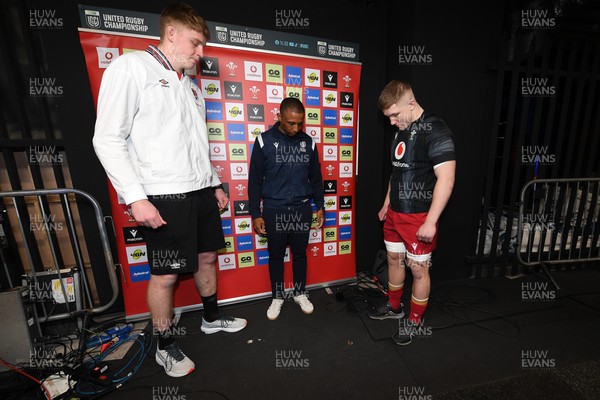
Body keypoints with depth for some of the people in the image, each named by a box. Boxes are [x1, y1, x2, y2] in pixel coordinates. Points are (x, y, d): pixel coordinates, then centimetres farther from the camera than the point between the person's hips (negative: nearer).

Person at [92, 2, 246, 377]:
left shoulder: (190, 84, 18)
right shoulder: (131, 67, -2)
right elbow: (108, 138, -10)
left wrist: (215, 184, 18)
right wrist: (137, 198, -17)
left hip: (201, 191, 7)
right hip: (165, 197, -7)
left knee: (207, 256, 16)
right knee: (166, 275, 3)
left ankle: (212, 317, 38)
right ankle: (166, 346, 28)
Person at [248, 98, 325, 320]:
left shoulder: (308, 142, 3)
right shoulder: (264, 141, -5)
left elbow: (316, 178, 11)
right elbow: (255, 181, -3)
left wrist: (320, 206, 10)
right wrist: (255, 214, -4)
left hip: (302, 209, 2)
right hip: (274, 210, -2)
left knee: (300, 253, 15)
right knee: (276, 255, 12)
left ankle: (300, 293, 37)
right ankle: (277, 296, 34)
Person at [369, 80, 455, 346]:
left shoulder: (434, 130, -14)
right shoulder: (400, 130, 11)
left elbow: (446, 178, -20)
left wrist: (431, 221, -22)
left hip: (419, 216, -8)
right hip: (395, 212, 8)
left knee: (418, 269, 7)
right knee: (394, 259, 18)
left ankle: (414, 321, 28)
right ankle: (394, 306, 39)